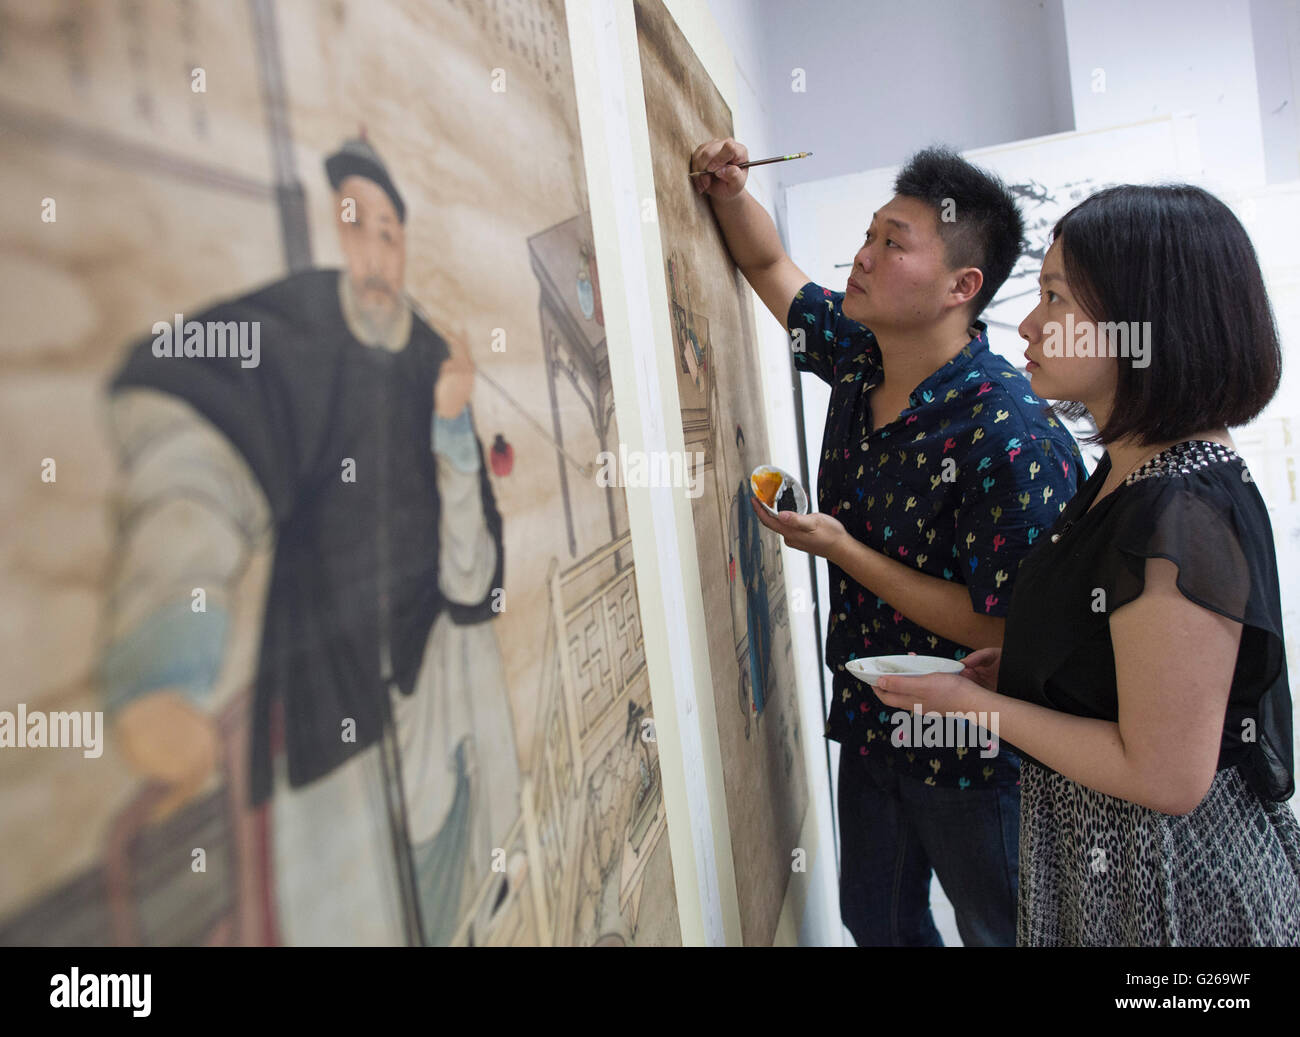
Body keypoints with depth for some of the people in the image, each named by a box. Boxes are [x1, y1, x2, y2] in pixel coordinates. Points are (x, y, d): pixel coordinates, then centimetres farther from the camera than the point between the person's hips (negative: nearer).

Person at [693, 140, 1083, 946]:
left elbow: (1001, 630, -25)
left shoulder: (1012, 439, -29)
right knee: (877, 922, 26)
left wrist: (841, 549, -24)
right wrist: (728, 189, -7)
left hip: (970, 756, -6)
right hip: (868, 720, 7)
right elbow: (769, 263, 11)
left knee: (999, 929, 20)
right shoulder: (857, 352, -5)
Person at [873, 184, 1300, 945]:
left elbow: (1166, 776, -27)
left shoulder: (1179, 518, -29)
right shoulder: (1136, 468, 1)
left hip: (1174, 885, -9)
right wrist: (1022, 670, 2)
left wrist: (974, 702, -19)